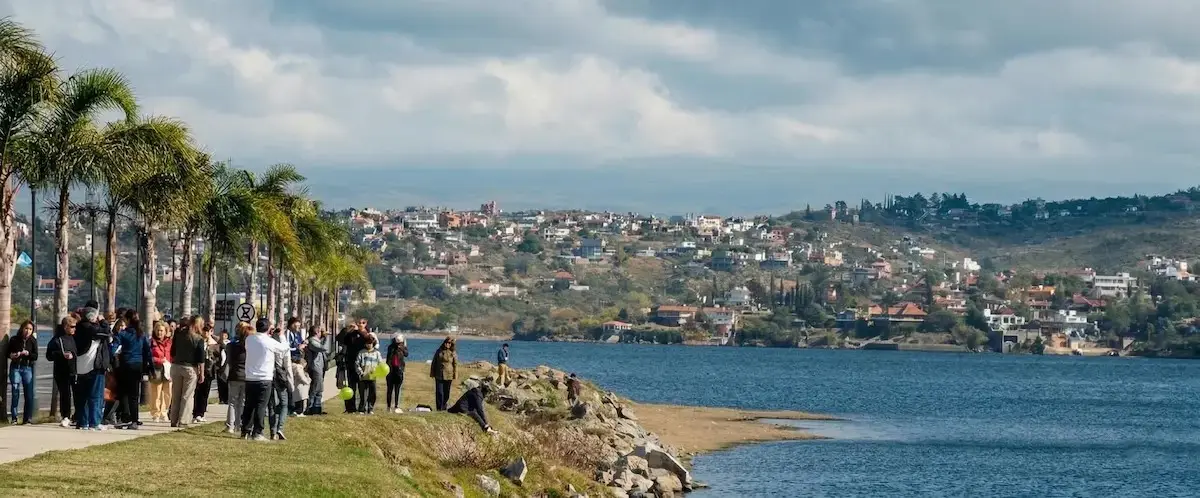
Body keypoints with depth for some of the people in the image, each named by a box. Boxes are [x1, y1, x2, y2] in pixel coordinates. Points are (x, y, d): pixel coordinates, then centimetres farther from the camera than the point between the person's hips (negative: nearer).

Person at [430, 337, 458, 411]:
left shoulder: (453, 353, -1)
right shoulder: (439, 351, 5)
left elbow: (455, 365, 2)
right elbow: (434, 363, 11)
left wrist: (455, 375, -4)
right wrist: (432, 373, 8)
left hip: (448, 376, -1)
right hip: (439, 375, 1)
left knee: (446, 393, 7)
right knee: (439, 392, -4)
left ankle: (444, 407, 19)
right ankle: (439, 408, -1)